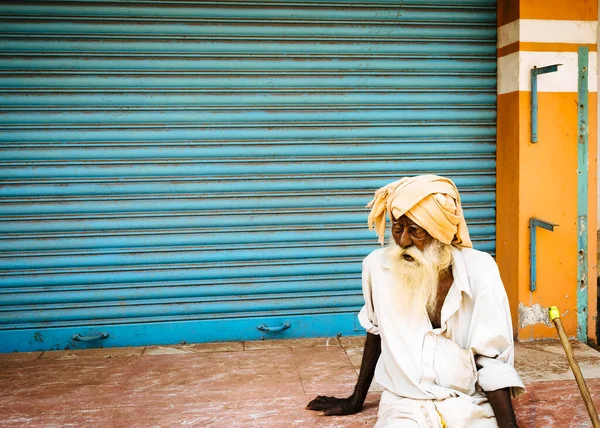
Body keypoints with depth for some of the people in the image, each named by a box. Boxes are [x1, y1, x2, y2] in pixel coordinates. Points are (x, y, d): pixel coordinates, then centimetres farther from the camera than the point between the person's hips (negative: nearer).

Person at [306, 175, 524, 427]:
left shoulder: (479, 270, -11)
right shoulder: (378, 265, -5)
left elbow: (492, 358, -5)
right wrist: (356, 401, 21)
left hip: (470, 406, 0)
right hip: (405, 406, 0)